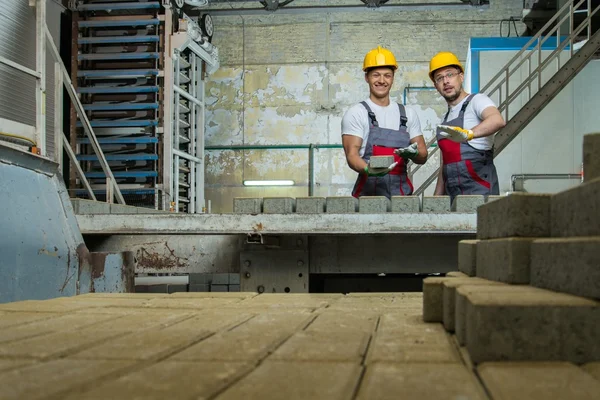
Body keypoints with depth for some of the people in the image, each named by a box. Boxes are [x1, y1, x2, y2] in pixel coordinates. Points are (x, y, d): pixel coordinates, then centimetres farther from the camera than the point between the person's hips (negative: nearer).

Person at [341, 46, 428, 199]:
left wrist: (413, 153, -9)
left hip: (402, 191, 3)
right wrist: (368, 169, -26)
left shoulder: (408, 113, 15)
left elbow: (423, 156, 15)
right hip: (369, 191, -3)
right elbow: (352, 155, -6)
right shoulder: (356, 113, 3)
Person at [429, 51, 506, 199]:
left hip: (479, 191, -7)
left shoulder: (476, 101, -2)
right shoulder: (446, 118, 21)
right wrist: (436, 198, 17)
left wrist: (468, 134, -43)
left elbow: (498, 120, -26)